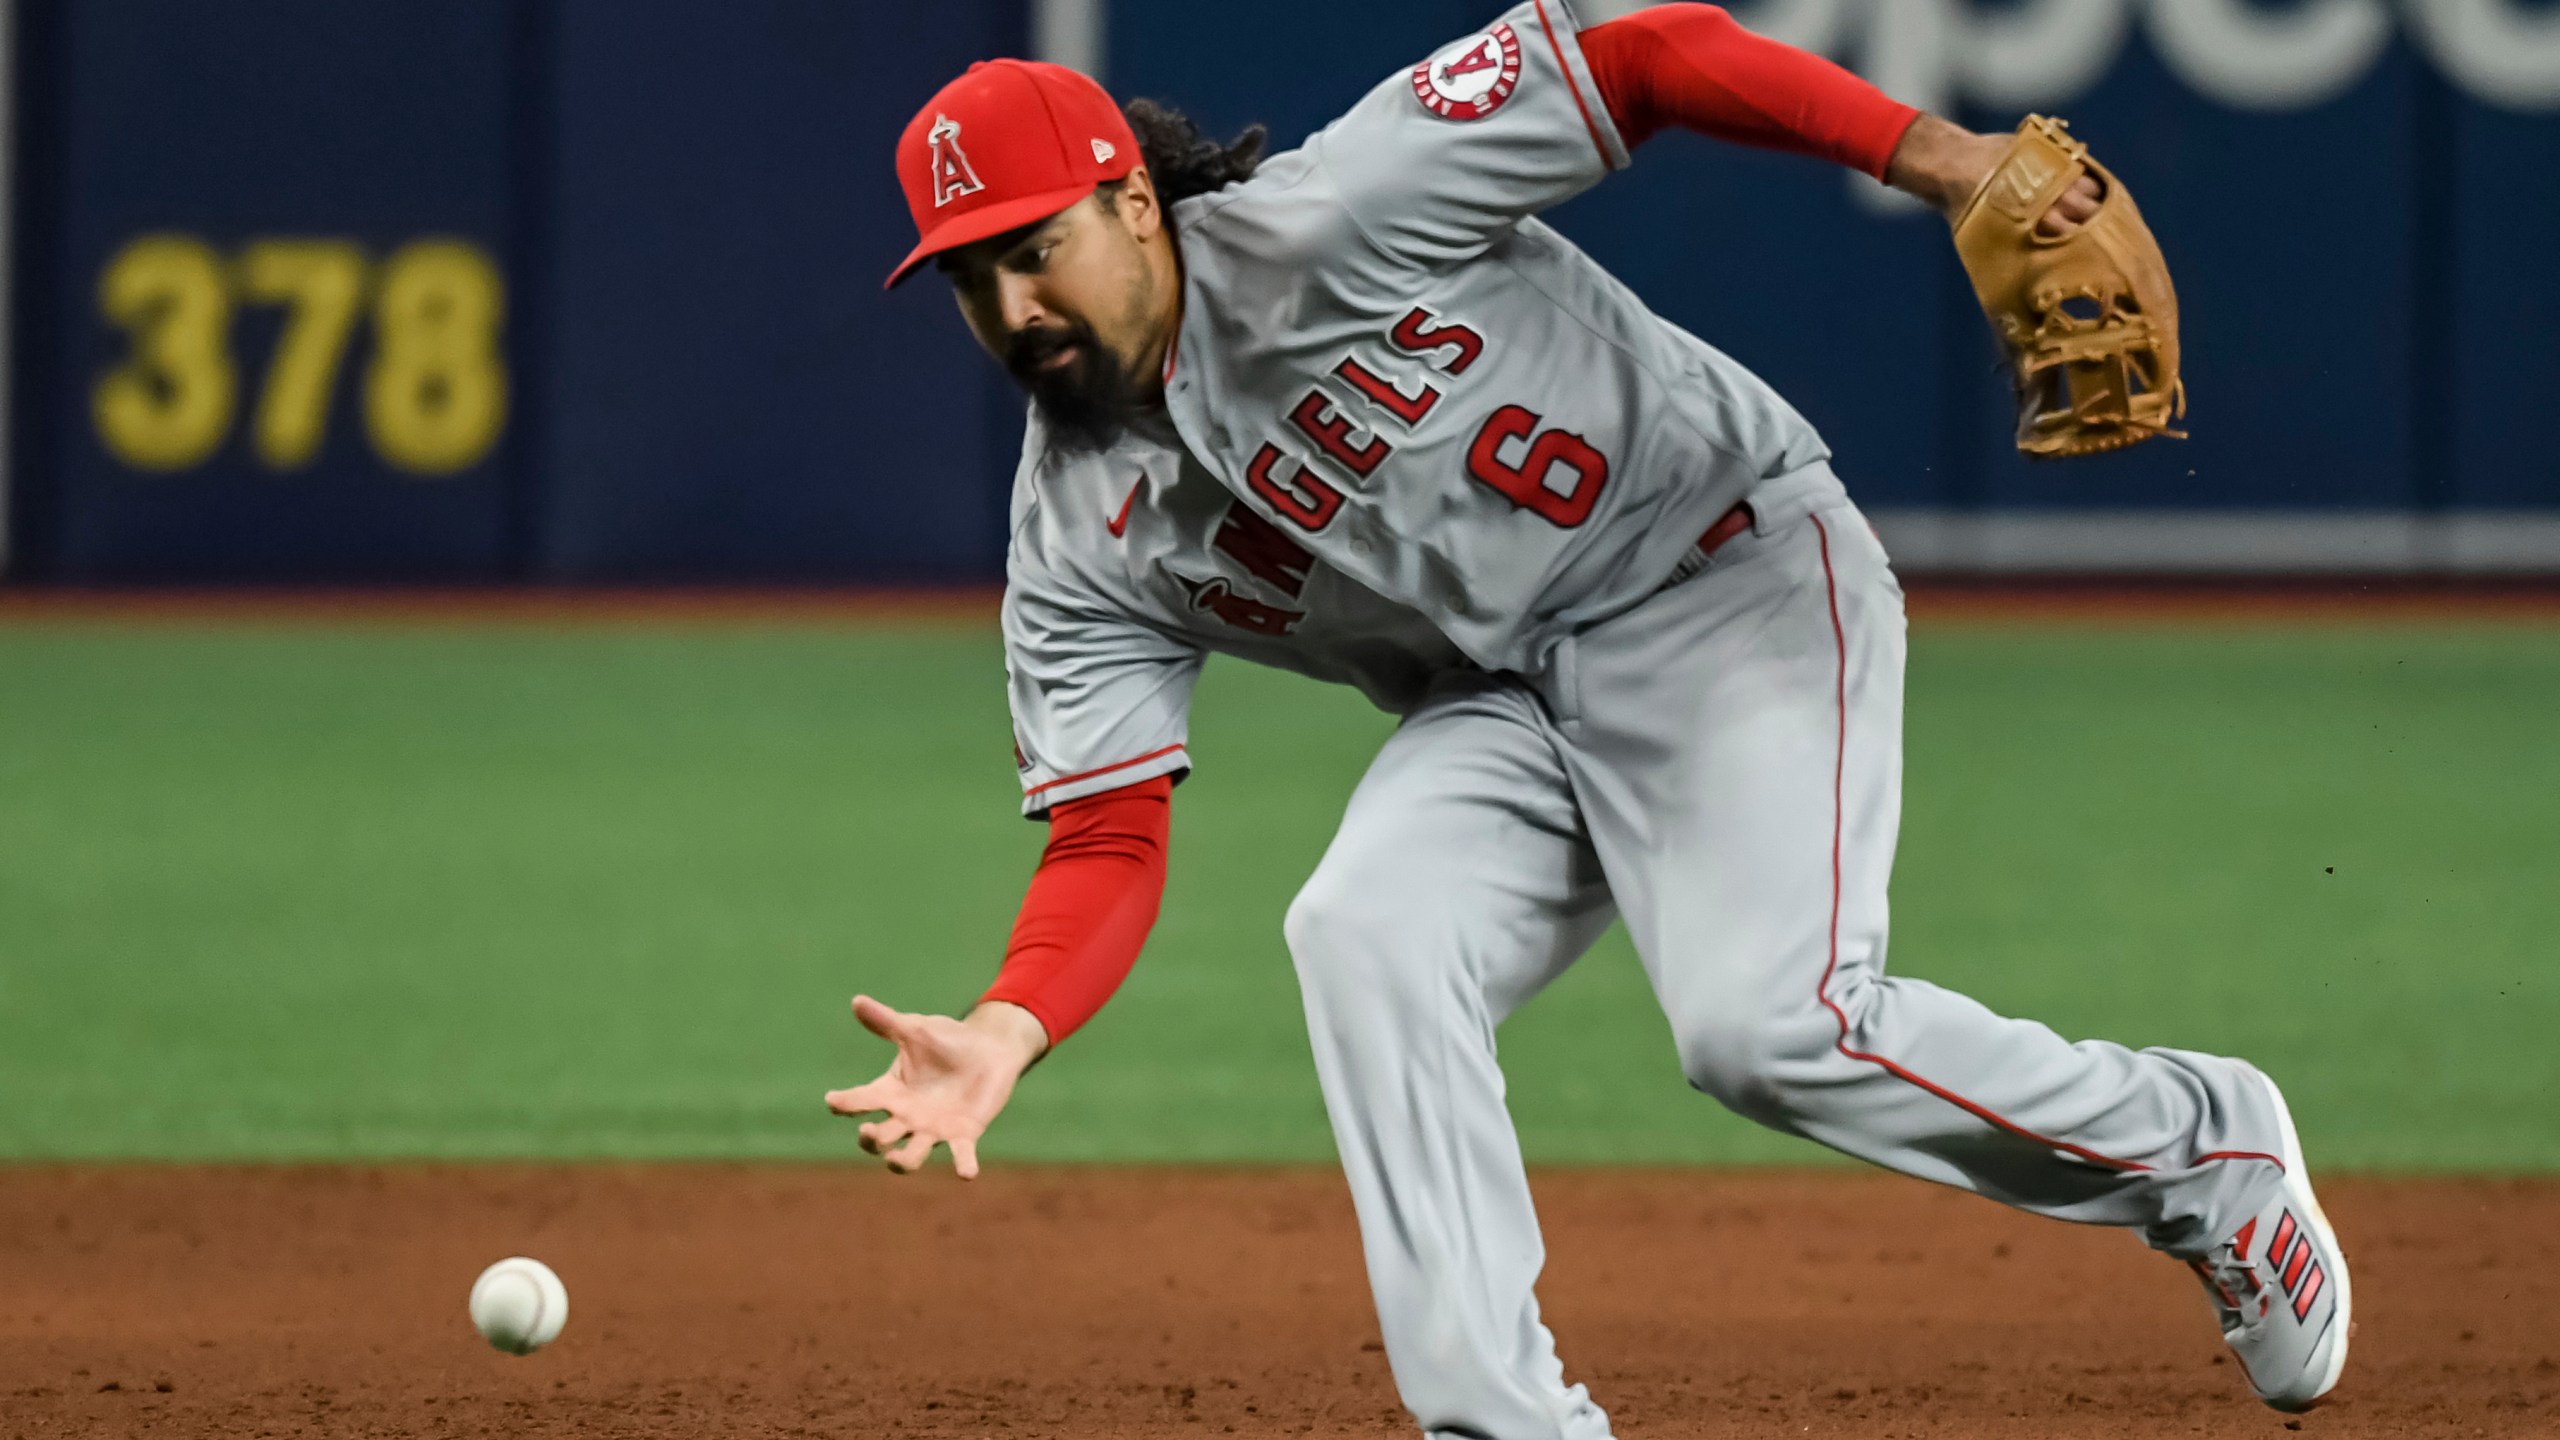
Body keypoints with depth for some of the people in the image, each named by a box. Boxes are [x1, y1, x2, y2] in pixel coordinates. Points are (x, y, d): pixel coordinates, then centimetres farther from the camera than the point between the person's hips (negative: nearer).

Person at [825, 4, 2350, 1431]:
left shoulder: (1324, 224, -20)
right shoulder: (1078, 542, -3)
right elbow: (1112, 838, -5)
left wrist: (1939, 155, -31)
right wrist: (1006, 1032, -26)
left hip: (1733, 569, -6)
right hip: (1501, 708, 6)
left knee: (1768, 1022, -23)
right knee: (1364, 931, -23)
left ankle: (2201, 1151, 3)